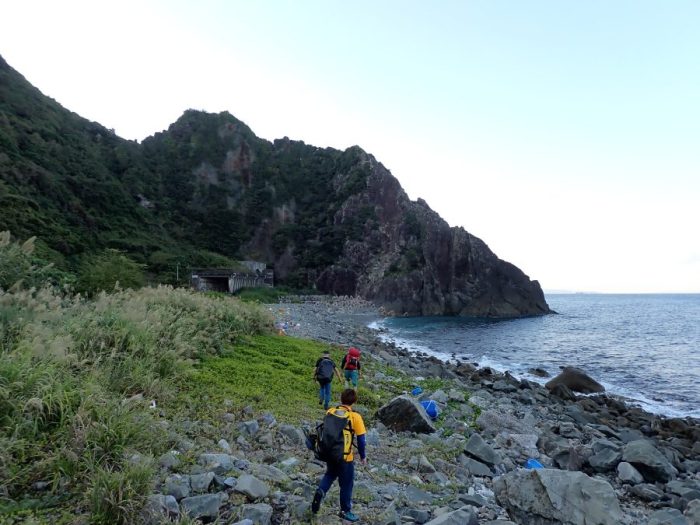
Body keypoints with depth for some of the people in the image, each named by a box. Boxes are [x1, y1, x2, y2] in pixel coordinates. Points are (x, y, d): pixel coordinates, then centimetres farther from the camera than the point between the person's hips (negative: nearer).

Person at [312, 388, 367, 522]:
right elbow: (361, 439, -11)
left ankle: (321, 491, 4)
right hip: (345, 456, -4)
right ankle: (345, 511, 26)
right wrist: (363, 456, 3)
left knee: (330, 474, 28)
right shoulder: (355, 416, -16)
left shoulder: (330, 412, -4)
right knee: (346, 483, 14)